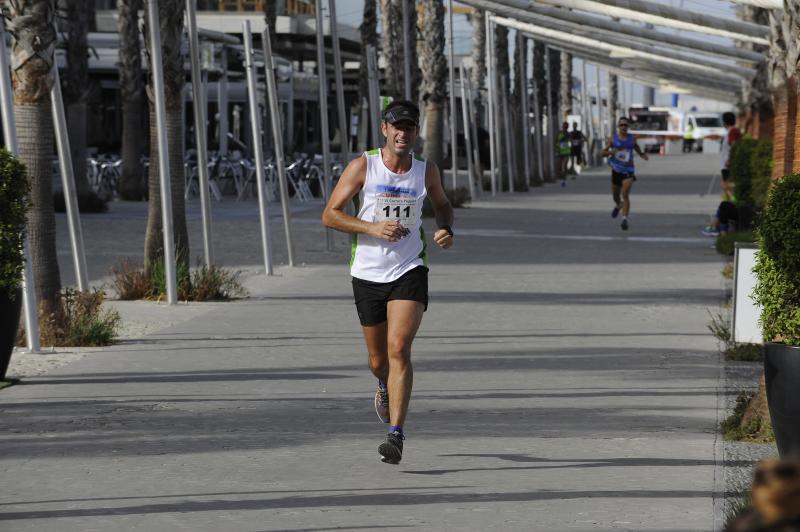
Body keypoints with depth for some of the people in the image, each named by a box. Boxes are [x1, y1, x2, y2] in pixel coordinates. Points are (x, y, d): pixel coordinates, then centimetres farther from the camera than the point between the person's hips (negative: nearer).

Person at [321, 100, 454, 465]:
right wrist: (372, 228, -17)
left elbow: (442, 205, 23)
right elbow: (330, 215, -4)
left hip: (409, 271, 0)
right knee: (378, 359, 11)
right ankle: (385, 387, 50)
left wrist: (446, 229, 1)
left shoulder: (427, 171, 3)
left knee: (399, 349, -18)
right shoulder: (363, 167, -5)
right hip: (368, 273, 0)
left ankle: (396, 434, -20)